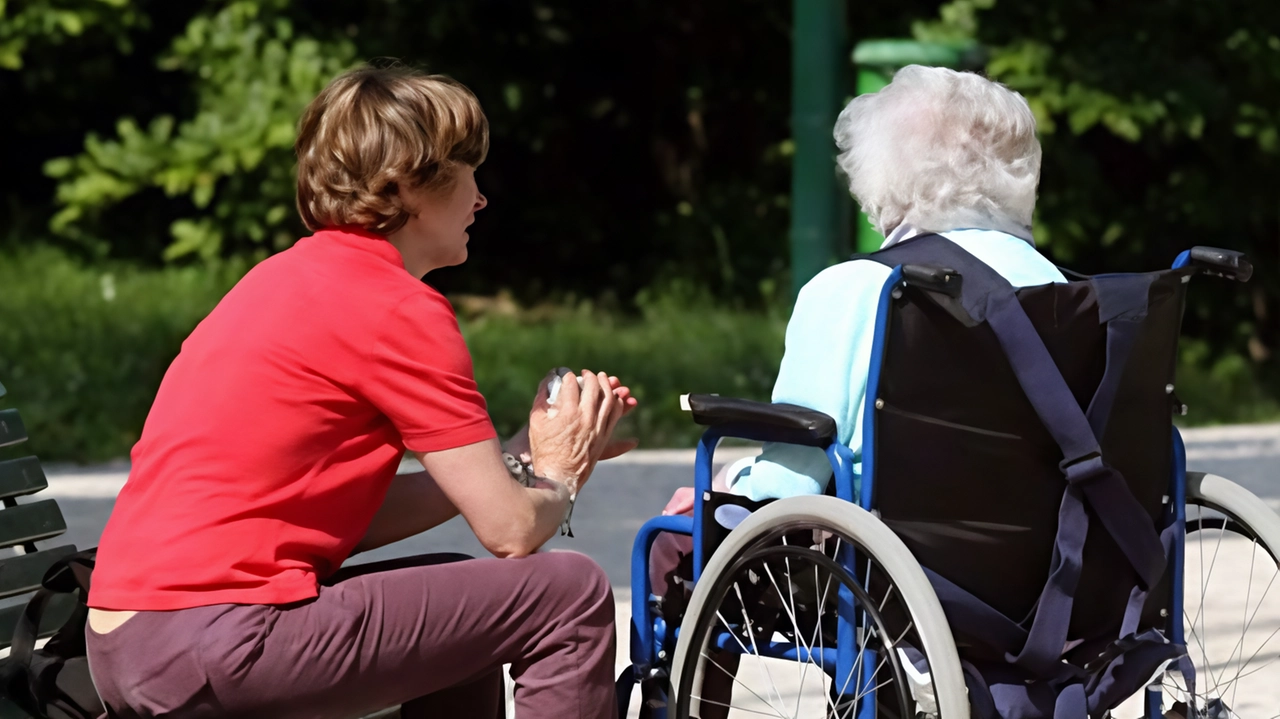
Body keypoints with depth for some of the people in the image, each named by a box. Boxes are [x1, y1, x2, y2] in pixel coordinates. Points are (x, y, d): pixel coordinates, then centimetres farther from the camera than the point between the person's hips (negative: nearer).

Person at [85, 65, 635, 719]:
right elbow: (509, 530, -7)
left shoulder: (292, 275, 19)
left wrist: (524, 458, 20)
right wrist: (558, 476, 15)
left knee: (460, 603, 29)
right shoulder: (399, 309, -8)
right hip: (221, 643, -10)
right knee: (570, 593, -4)